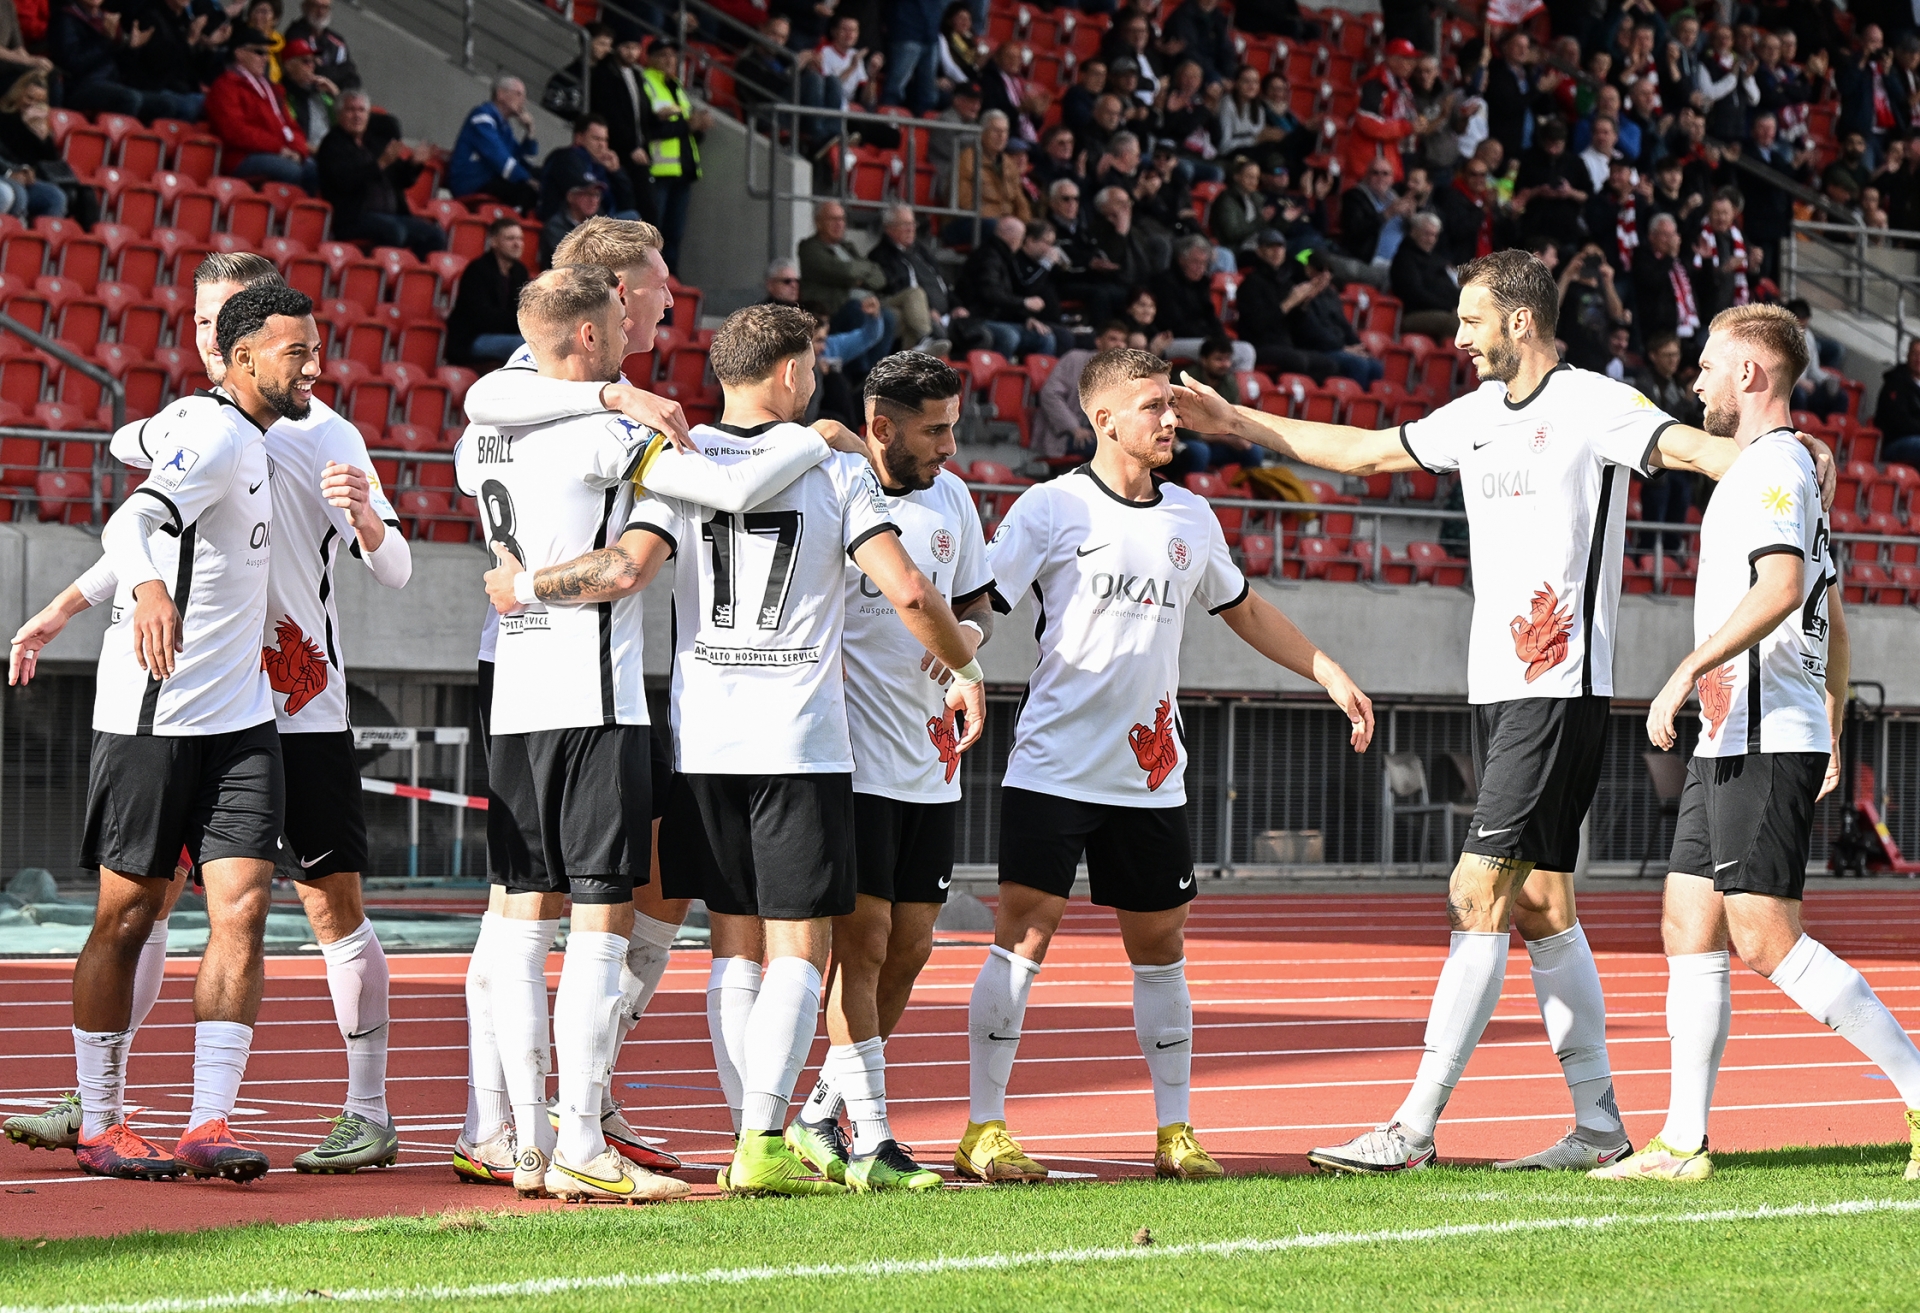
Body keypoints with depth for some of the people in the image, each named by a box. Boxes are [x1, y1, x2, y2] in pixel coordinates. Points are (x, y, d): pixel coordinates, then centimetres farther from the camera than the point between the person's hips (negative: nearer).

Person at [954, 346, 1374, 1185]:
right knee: (1023, 935, -9)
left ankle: (1174, 1132, 15)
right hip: (1052, 765, -5)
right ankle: (983, 1131, -3)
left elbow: (1243, 610, 26)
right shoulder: (1052, 508, -4)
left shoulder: (1190, 517, 11)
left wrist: (1331, 675, 23)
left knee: (1159, 944, 7)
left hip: (1150, 776, 5)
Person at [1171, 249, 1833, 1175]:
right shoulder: (1480, 413, 15)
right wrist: (1237, 423, 27)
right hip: (1497, 687, 9)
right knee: (1539, 907, 8)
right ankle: (1598, 1123, 13)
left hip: (1559, 689, -9)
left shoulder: (1591, 404, -9)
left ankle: (1415, 1128, -13)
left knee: (1479, 897, -12)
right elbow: (1365, 450, 27)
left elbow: (1689, 447, -23)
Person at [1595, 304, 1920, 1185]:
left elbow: (1782, 585, -27)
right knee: (1688, 930, 7)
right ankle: (1684, 1142, 7)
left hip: (1763, 746, -10)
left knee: (1766, 941, -13)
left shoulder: (1774, 465, -10)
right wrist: (1831, 737, 29)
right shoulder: (1789, 469, 22)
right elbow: (1833, 619, 27)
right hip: (1731, 746, 10)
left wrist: (1685, 675, -27)